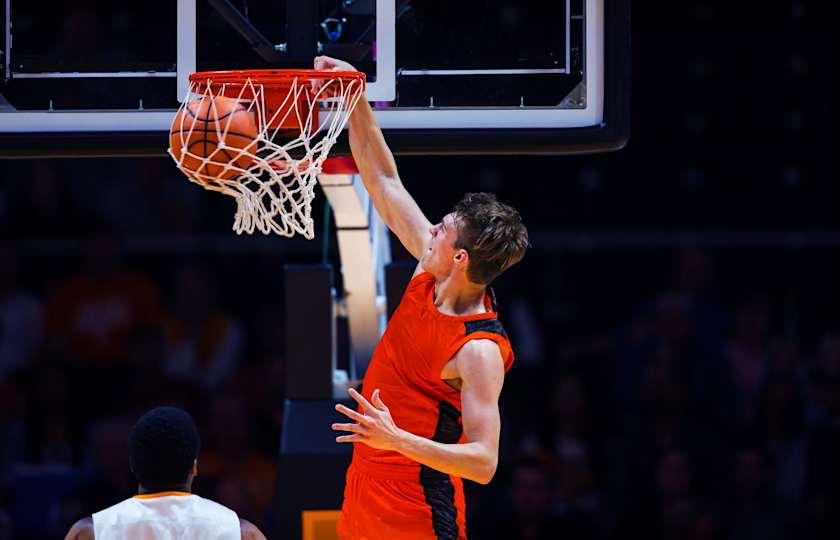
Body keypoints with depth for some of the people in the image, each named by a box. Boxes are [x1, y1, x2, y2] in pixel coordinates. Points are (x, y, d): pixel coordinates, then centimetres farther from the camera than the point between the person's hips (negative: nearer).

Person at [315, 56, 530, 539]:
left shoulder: (480, 351, -22)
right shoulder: (432, 279, 0)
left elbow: (484, 463, -28)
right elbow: (384, 182, 9)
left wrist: (397, 440, -39)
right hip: (366, 488, 8)